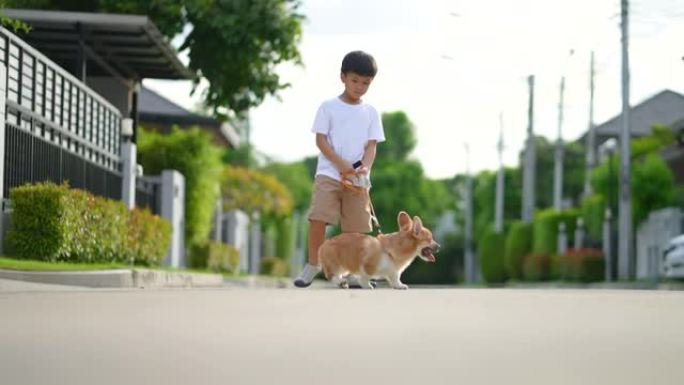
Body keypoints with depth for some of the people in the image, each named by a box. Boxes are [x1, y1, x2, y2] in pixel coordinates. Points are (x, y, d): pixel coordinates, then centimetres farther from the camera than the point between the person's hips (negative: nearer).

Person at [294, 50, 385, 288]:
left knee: (356, 226, 0)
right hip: (329, 173, -3)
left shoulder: (371, 112, 11)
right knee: (318, 218, -16)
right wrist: (342, 164, -15)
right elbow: (321, 140, -3)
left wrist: (365, 168, -15)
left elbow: (371, 145, 5)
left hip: (358, 178, 3)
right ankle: (313, 264, -1)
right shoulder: (329, 107, 3)